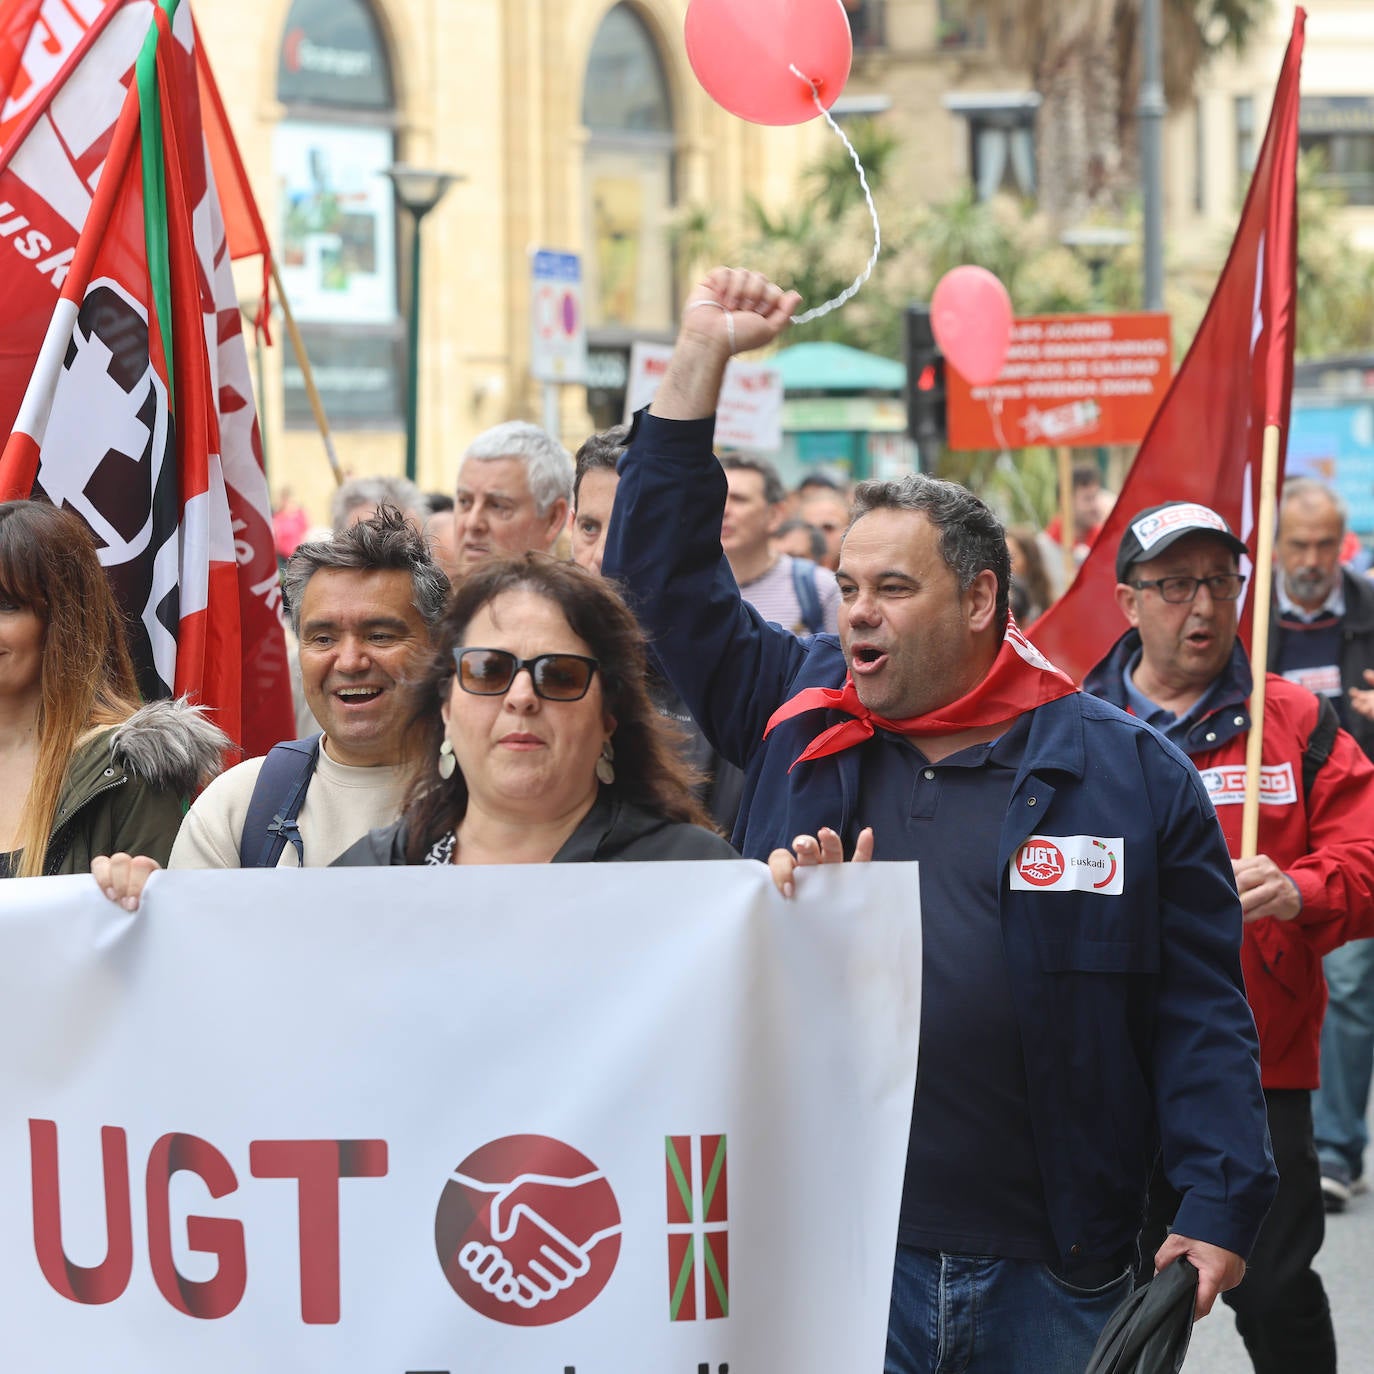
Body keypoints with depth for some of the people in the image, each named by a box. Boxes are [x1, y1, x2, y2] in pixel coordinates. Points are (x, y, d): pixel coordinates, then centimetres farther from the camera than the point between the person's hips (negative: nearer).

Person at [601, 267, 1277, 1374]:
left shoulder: (1130, 771, 2)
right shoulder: (796, 716, 10)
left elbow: (1201, 1013, 1)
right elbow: (662, 577, 12)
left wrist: (1219, 1208, -8)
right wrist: (702, 357, 7)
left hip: (1054, 1273, -1)